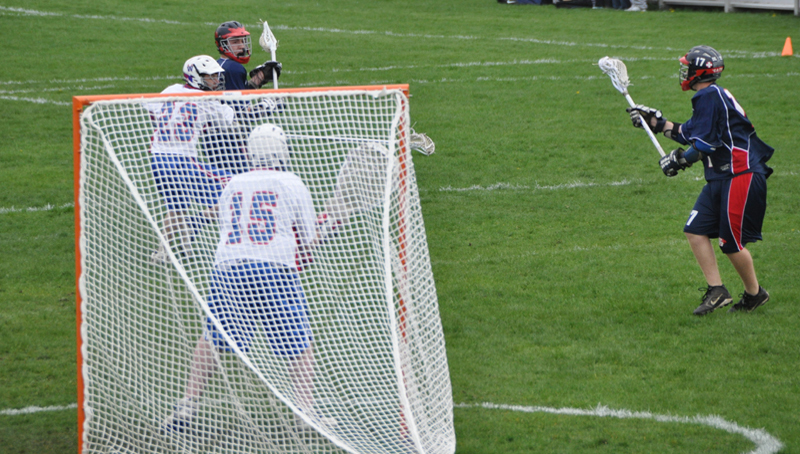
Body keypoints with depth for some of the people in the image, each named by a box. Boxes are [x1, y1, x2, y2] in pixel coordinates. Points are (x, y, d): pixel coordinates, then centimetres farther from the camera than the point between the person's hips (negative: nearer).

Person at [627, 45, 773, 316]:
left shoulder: (710, 96, -15)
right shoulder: (710, 97, 16)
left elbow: (705, 145, -19)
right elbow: (688, 134, 24)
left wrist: (678, 160, -8)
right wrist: (654, 121, 25)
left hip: (741, 176, -10)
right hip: (721, 178, 10)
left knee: (731, 243, -4)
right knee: (696, 230, 3)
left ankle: (755, 294, 13)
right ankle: (716, 291, 3)